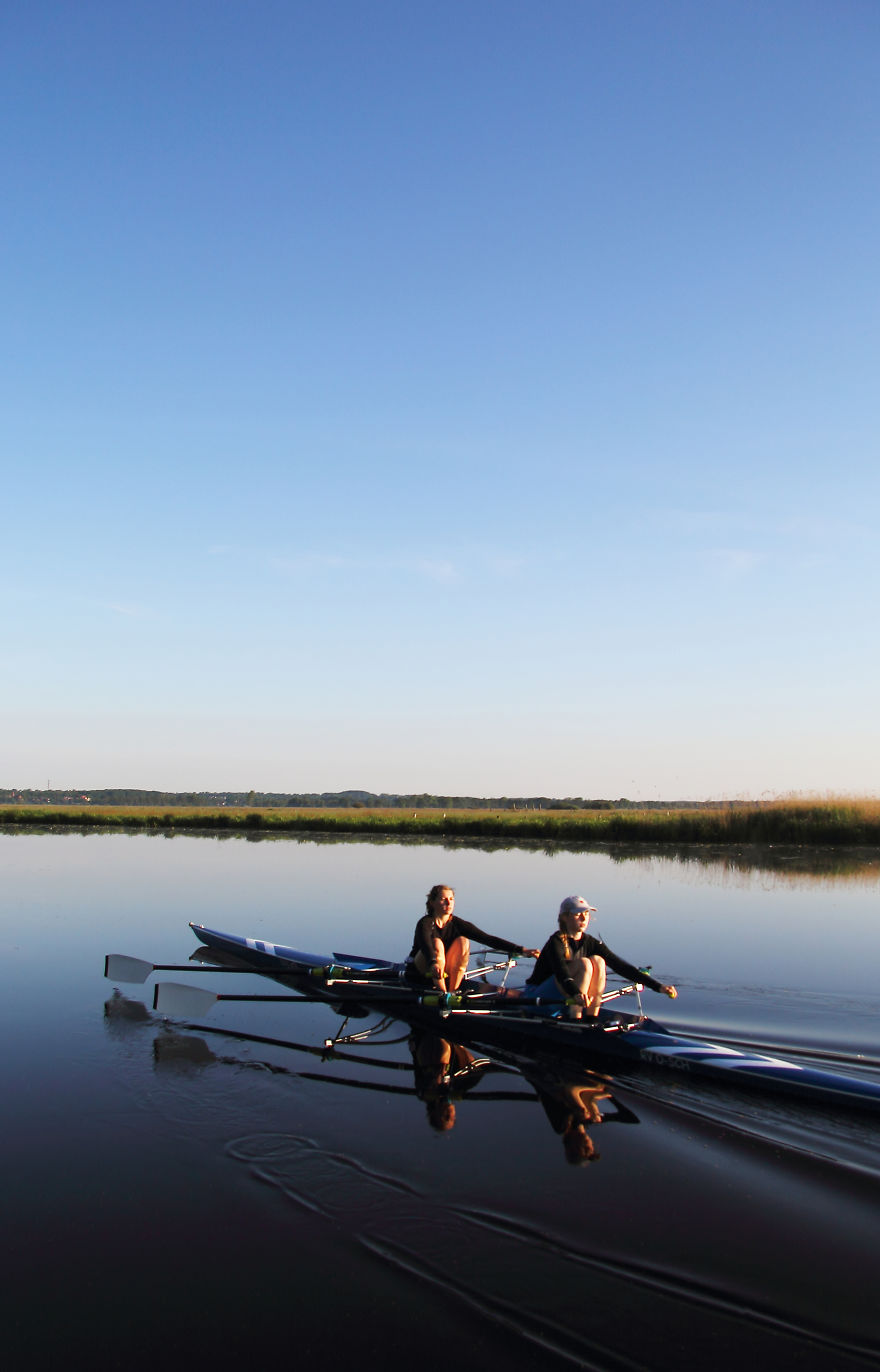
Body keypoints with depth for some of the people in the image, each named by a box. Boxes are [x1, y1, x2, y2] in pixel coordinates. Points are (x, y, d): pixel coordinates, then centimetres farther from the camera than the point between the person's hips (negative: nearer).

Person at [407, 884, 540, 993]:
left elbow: (487, 939, -13)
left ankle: (453, 990, -19)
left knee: (463, 941, -19)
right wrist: (433, 964, -61)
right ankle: (442, 993, -28)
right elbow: (425, 944, -38)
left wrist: (521, 950, -23)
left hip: (445, 975, 4)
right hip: (418, 973, -4)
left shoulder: (457, 924, -6)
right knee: (436, 943, -30)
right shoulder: (426, 923, -17)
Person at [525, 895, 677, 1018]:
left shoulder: (591, 943, -1)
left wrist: (658, 986, -16)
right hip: (538, 996, -6)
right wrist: (576, 994, -58)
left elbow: (621, 966, -8)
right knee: (584, 964, -26)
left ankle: (592, 1019, -14)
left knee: (598, 961, -16)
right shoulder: (556, 942, -19)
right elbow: (561, 971, -37)